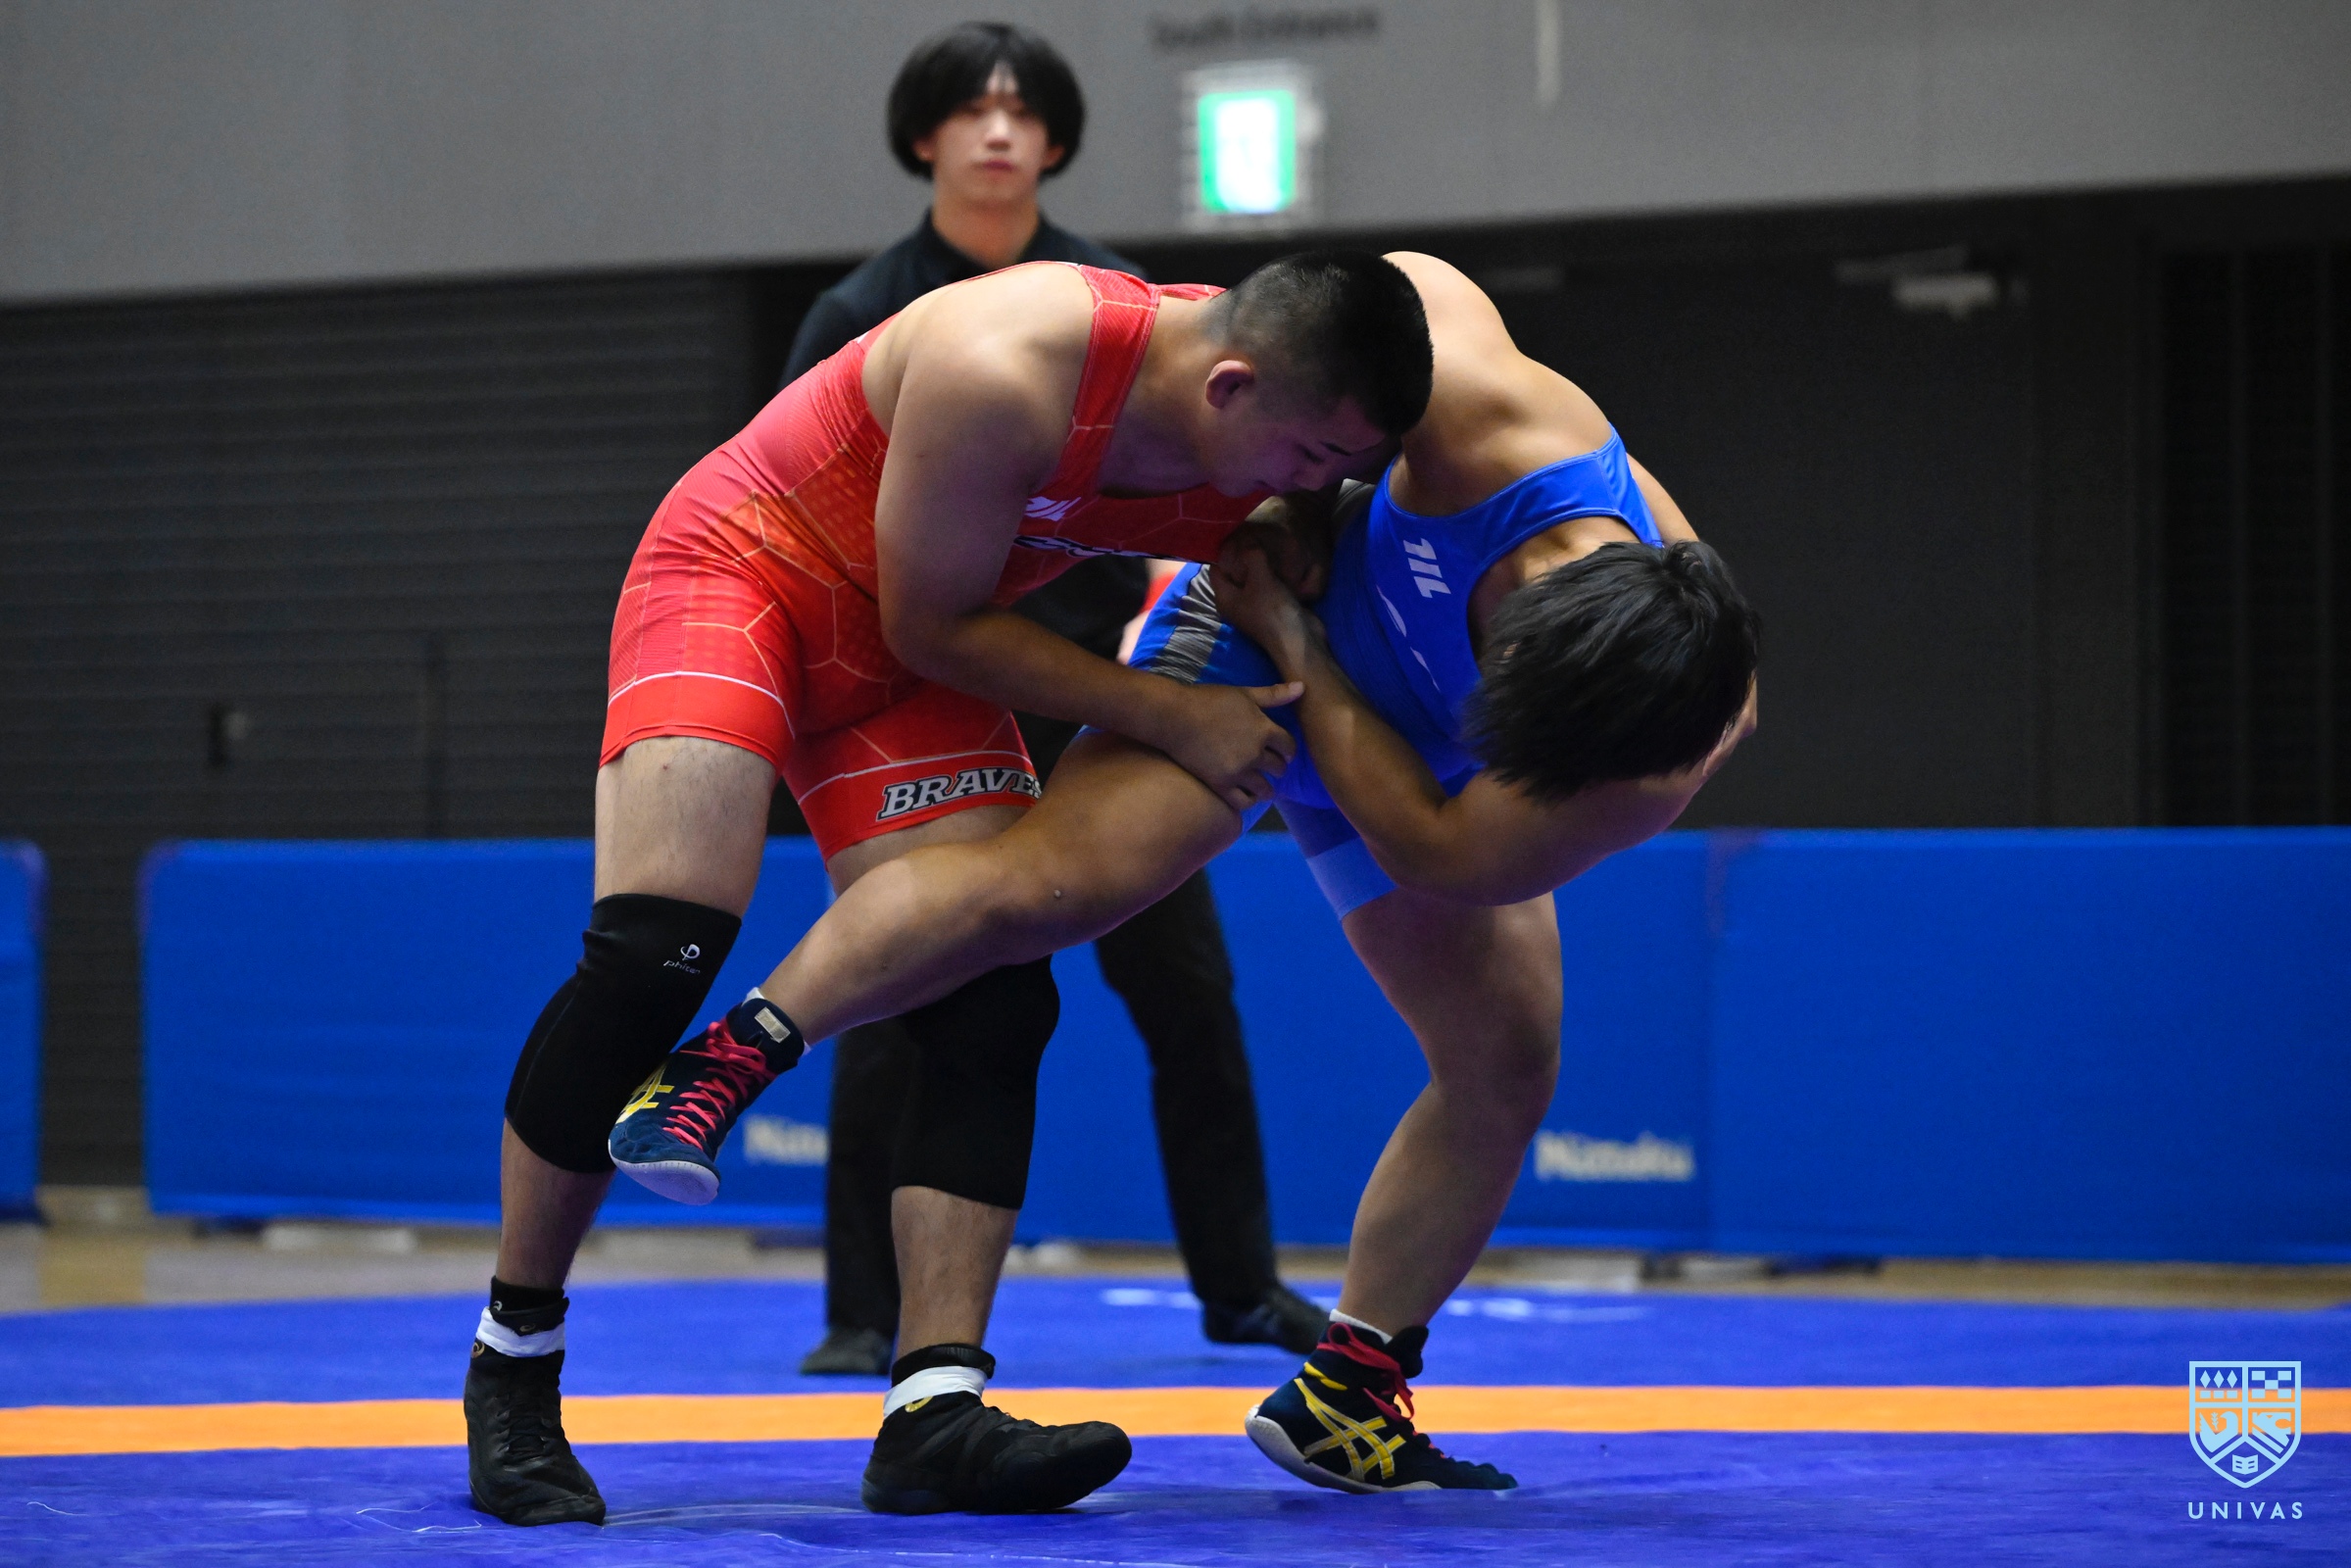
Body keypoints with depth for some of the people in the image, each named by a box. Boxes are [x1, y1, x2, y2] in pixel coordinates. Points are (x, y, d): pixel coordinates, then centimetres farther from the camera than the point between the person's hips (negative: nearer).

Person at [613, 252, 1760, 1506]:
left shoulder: (1674, 759, -36)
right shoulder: (1486, 411, -42)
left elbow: (1429, 851, -29)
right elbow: (1400, 280, -19)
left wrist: (1300, 658, -31)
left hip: (1397, 776, 3)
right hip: (1263, 615, -3)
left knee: (1507, 1066, 1)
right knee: (1057, 875, -30)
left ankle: (1339, 1401, 18)